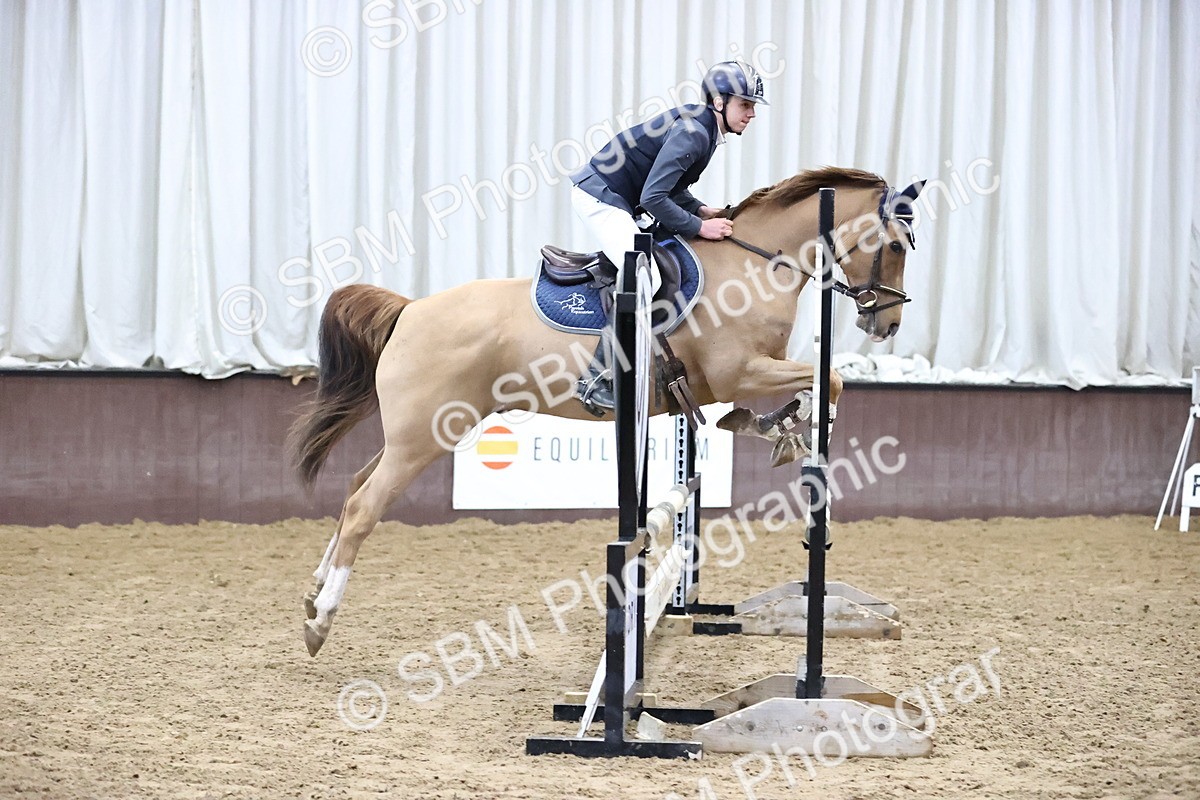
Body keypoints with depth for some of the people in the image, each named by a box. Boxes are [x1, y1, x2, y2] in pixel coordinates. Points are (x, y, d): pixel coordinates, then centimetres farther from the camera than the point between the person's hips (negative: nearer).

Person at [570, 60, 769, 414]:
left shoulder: (704, 129, 10)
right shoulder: (692, 132, -21)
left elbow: (670, 185, 18)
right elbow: (653, 198, -25)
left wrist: (699, 210, 3)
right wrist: (699, 227, -18)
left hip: (619, 200, 11)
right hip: (599, 197, -11)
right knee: (645, 278, -22)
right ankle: (596, 380, -21)